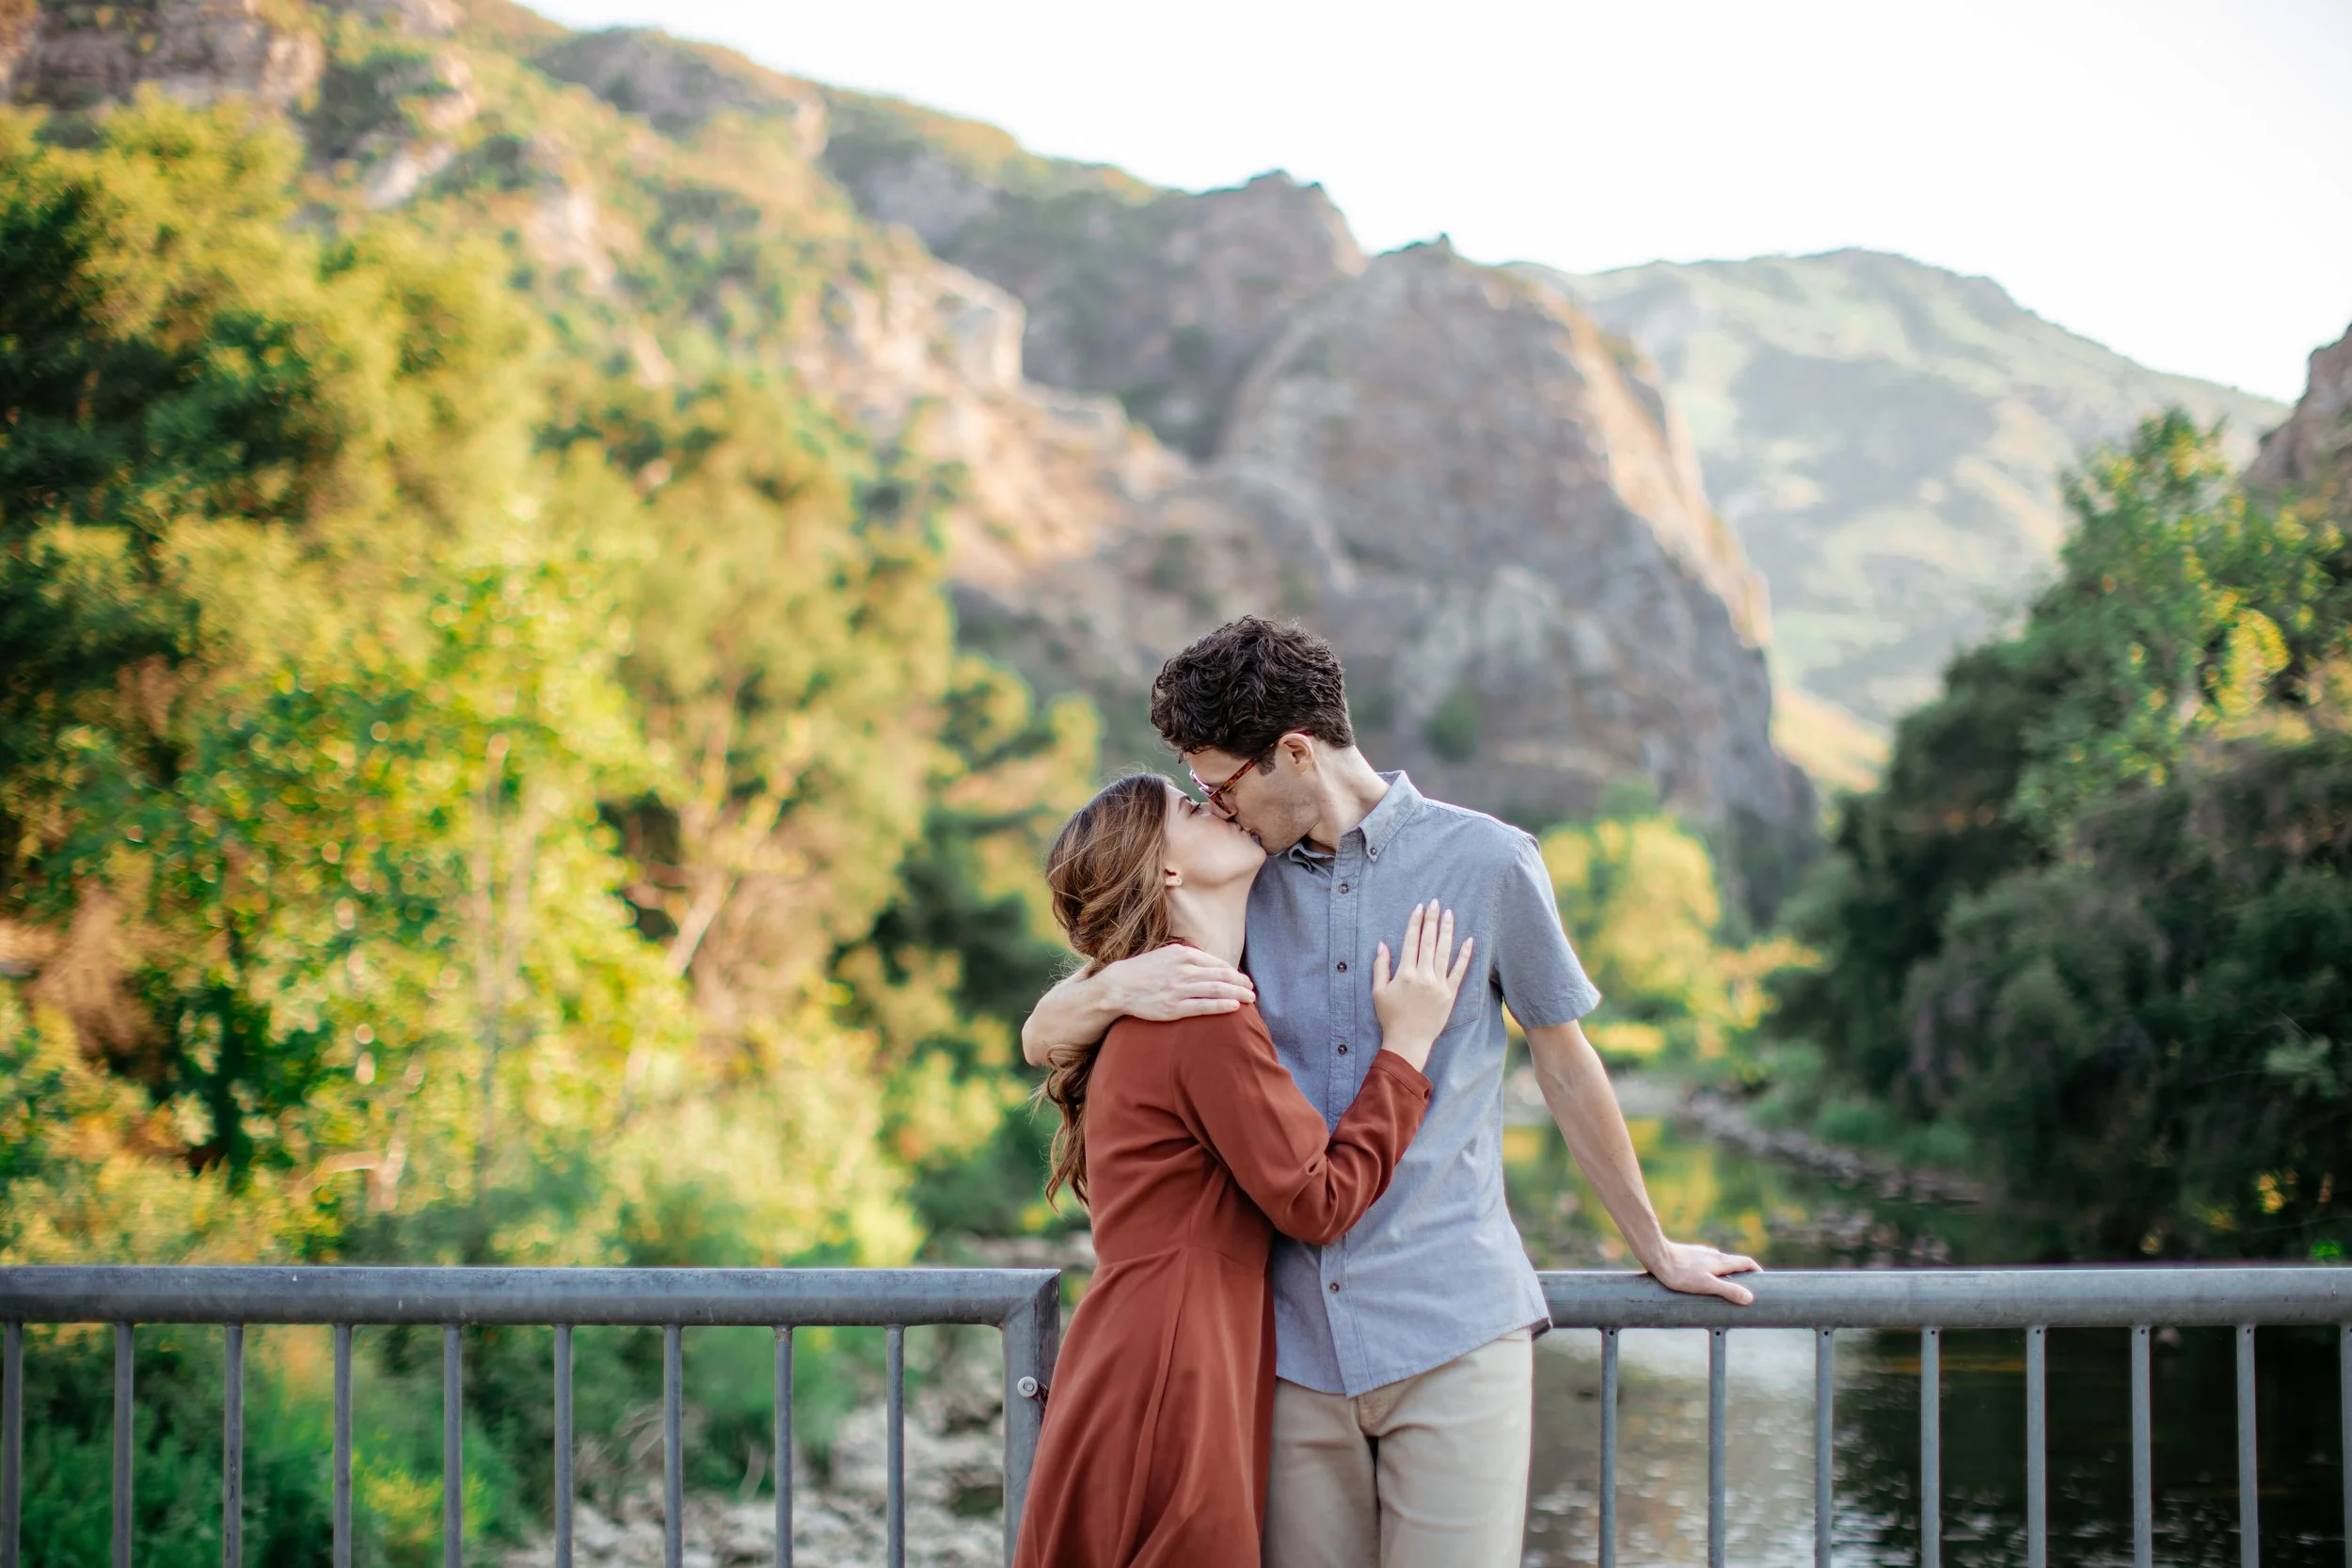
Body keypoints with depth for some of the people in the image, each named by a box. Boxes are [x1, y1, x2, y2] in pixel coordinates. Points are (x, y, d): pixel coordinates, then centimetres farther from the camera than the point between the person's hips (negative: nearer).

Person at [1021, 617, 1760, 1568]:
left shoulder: (1485, 865, 1)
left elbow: (1564, 1064, 13)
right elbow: (1043, 1039, 10)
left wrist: (1654, 1251, 22)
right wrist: (1121, 987, -14)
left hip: (1453, 1331, -3)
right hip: (1294, 1338, 3)